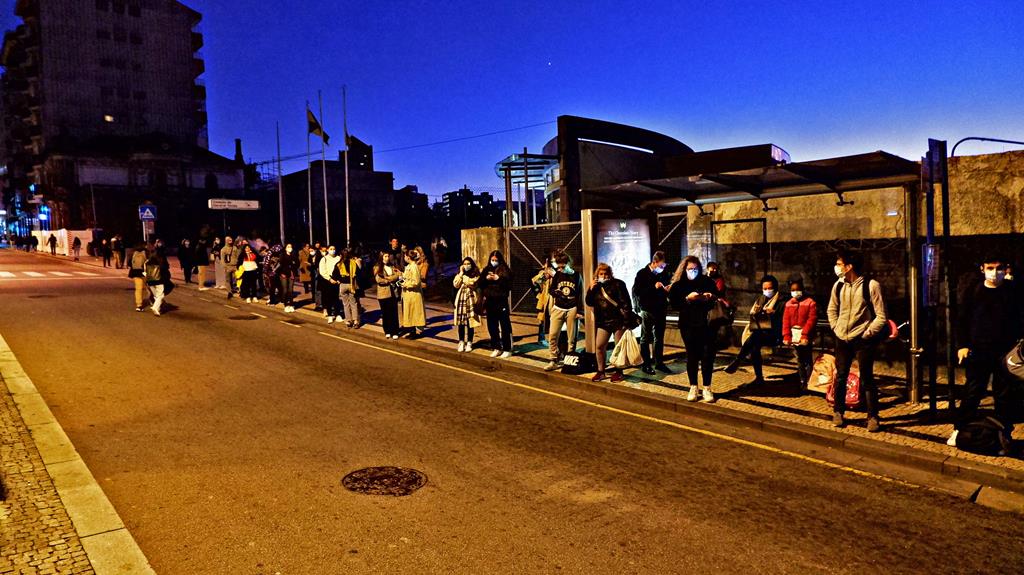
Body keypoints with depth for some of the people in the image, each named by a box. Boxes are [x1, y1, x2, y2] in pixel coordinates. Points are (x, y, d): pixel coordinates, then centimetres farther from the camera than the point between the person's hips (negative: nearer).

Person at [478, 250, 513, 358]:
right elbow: (479, 283, 6)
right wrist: (486, 278, -11)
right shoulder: (487, 270, 12)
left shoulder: (505, 270, -1)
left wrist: (498, 278, -20)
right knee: (492, 326, 9)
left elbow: (509, 284, -12)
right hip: (490, 301, 5)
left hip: (501, 301, -5)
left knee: (505, 326, -3)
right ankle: (496, 348, 20)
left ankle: (507, 349, 3)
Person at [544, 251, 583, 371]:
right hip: (558, 309, 1)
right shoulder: (556, 274, 2)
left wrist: (580, 310, 1)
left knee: (572, 337, 3)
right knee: (552, 335, -5)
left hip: (572, 309, -1)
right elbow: (551, 292, 8)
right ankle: (553, 361, 1)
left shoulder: (576, 276, 0)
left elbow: (581, 294, 4)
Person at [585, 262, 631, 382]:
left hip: (618, 320, -5)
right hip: (603, 322, 5)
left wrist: (627, 318, -16)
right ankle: (600, 371, 15)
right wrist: (591, 289, -8)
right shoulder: (596, 286, 9)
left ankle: (618, 372, 15)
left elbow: (626, 302, -10)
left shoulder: (618, 284, -7)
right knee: (599, 346, 3)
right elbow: (590, 303, 6)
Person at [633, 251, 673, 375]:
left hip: (661, 310, 5)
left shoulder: (663, 273, 6)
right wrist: (653, 287, -23)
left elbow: (667, 286, 19)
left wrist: (668, 289, -5)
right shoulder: (642, 274, -8)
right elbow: (636, 291, -15)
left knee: (659, 338, 12)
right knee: (646, 338, 4)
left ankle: (659, 362, 21)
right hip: (647, 310, -5)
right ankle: (646, 364, 9)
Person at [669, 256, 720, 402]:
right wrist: (688, 298, -21)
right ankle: (693, 387, 18)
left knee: (708, 355, -1)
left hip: (706, 323, 1)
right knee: (691, 356, 7)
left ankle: (706, 388, 11)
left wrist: (711, 297, -12)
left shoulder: (707, 281, 3)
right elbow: (674, 303, -8)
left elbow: (718, 297, 9)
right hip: (688, 325, 0)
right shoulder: (678, 285, 0)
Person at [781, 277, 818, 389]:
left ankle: (809, 383, 1)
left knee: (808, 361, -3)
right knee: (799, 361, 13)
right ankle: (802, 381, 21)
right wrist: (786, 336, -4)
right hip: (794, 336, 5)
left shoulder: (810, 302, -5)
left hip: (806, 337, -5)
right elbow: (786, 321, 5)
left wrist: (805, 334, -18)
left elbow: (812, 319, -12)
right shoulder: (789, 304, 9)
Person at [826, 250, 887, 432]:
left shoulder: (871, 285, -13)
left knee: (867, 379, 1)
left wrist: (867, 333, -11)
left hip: (862, 340, -5)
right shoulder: (838, 285, 3)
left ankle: (873, 417, 14)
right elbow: (832, 310, 18)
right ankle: (838, 412, 27)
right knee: (840, 377, 13)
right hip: (842, 339, 5)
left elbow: (881, 316, -10)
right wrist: (836, 328, 8)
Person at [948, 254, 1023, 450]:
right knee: (973, 393, 4)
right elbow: (961, 320, 5)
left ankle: (1005, 434, 20)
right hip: (978, 351, 0)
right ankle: (959, 430, 10)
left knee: (1004, 395, 8)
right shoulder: (974, 293, 2)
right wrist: (962, 345, -2)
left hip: (1005, 353, 0)